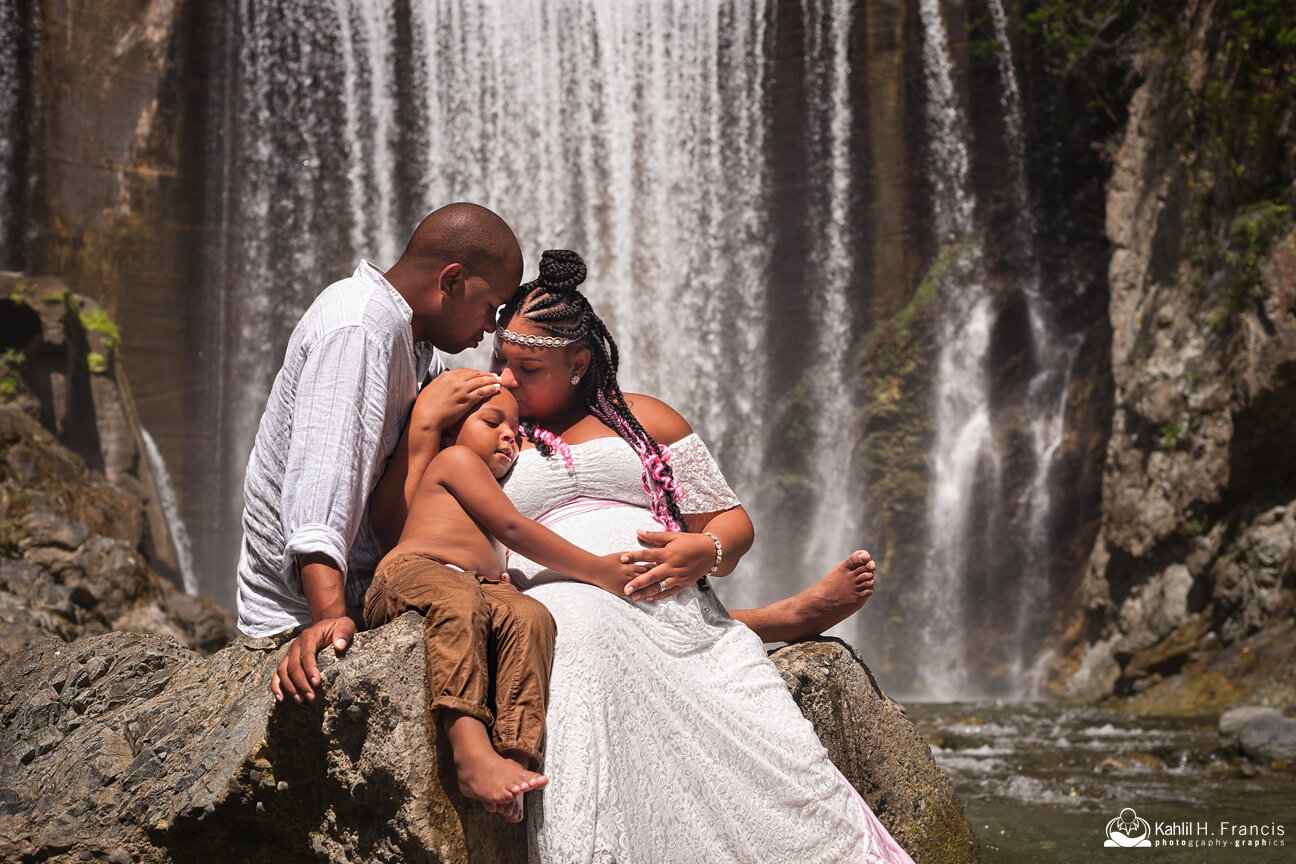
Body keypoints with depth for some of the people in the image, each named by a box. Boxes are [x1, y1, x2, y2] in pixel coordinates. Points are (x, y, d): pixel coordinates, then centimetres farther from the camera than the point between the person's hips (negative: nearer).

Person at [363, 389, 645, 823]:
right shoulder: (456, 458, 13)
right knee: (457, 599, -41)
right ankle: (471, 750, -58)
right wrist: (596, 569, 4)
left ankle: (514, 756, -46)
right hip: (411, 573, -7)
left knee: (529, 616, -26)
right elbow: (512, 530, 3)